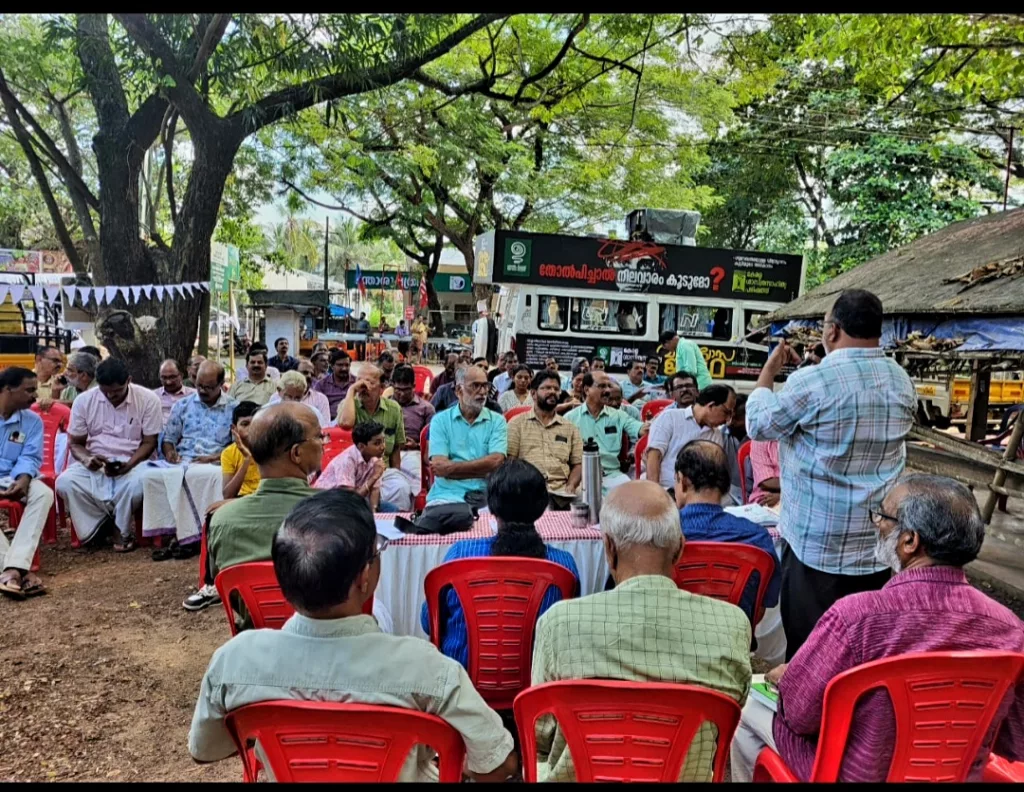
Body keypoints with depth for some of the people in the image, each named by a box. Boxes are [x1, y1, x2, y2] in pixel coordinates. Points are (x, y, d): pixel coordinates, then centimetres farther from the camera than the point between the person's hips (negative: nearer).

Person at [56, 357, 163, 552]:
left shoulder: (148, 399, -7)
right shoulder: (83, 400, 0)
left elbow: (149, 442, -5)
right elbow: (75, 443, 6)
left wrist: (128, 465, -23)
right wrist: (86, 459, -18)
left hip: (132, 462, -2)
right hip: (95, 464, 3)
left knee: (139, 482, -36)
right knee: (65, 482, -28)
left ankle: (121, 529, -8)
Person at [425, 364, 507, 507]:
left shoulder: (497, 421, 8)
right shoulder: (440, 420, 6)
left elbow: (496, 462, -7)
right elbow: (440, 466, -5)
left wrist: (451, 467, -10)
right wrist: (483, 468, -7)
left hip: (487, 495, 2)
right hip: (448, 494, -1)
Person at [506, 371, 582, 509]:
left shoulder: (570, 428, 21)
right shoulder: (517, 423, 13)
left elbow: (577, 464, 17)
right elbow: (509, 461, 4)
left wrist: (571, 486, -3)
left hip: (560, 493, 3)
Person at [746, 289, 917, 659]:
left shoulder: (812, 381, -16)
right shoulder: (903, 382, 4)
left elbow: (759, 426, -2)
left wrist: (768, 371, 11)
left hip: (818, 542, -6)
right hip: (878, 541, 6)